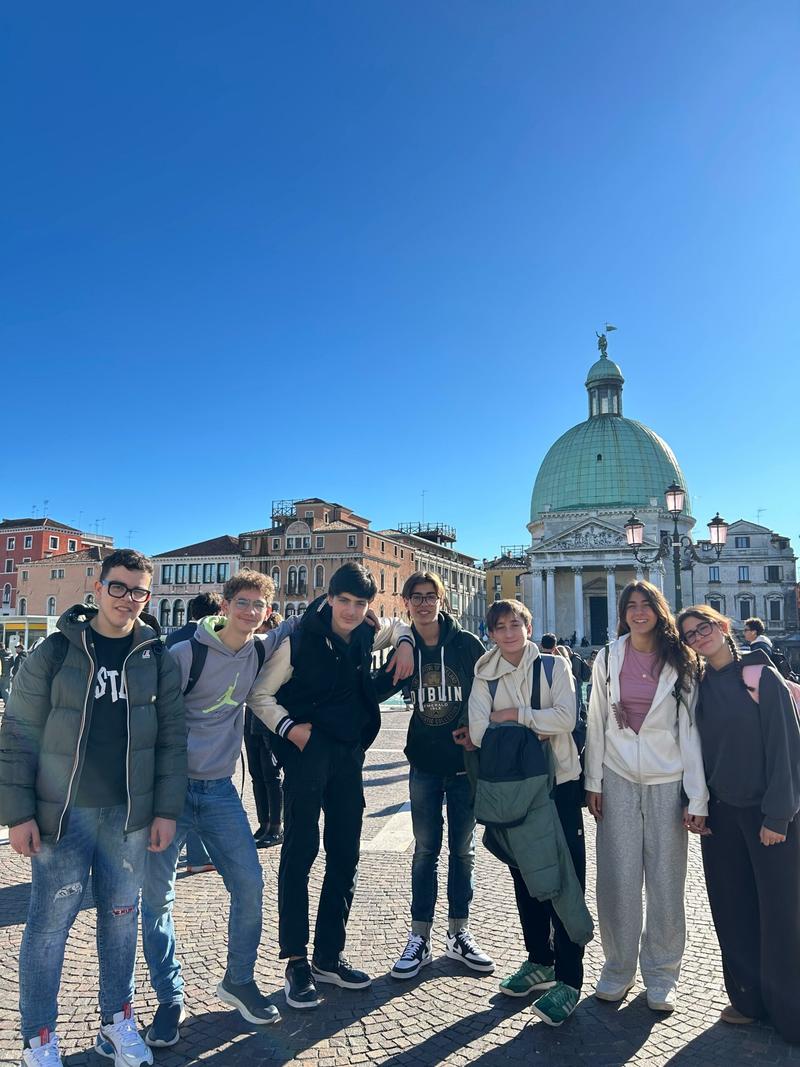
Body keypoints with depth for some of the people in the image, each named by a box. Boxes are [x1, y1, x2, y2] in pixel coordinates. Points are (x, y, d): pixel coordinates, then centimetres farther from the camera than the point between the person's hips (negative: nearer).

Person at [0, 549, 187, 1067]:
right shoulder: (56, 651, -5)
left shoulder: (156, 657, 0)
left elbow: (172, 737, 2)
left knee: (122, 916, 13)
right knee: (51, 919, 5)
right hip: (62, 811, -2)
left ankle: (118, 1020, 32)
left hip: (130, 812, 2)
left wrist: (167, 809, -1)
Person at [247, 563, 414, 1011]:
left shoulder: (365, 637, 3)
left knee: (345, 856, 11)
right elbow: (260, 694, -5)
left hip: (349, 756, 6)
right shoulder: (298, 641, -12)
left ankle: (329, 955, 26)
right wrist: (287, 727, -18)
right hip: (308, 752, -6)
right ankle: (296, 961, 14)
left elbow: (396, 625, 26)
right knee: (300, 853, -1)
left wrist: (405, 642, 5)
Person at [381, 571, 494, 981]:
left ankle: (458, 935, 25)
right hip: (425, 762, 1)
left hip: (465, 761, 0)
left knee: (463, 848, 11)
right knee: (425, 849, 8)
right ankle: (419, 937, 19)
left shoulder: (467, 644, -5)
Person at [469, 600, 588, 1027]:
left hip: (560, 784, -3)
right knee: (525, 878, 15)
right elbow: (478, 732, -11)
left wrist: (515, 714, -14)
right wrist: (533, 728, -17)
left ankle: (568, 980, 11)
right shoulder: (485, 678, 2)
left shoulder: (554, 666, -4)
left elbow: (565, 719, -17)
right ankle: (539, 963, 32)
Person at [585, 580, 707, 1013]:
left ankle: (661, 974, 24)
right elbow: (596, 722, 4)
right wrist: (593, 782, 1)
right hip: (618, 779, 1)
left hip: (666, 782, 0)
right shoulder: (607, 659, 2)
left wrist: (697, 798, -5)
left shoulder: (681, 663, -1)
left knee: (666, 880, 6)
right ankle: (618, 968, 22)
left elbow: (690, 730, -2)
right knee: (617, 879, 4)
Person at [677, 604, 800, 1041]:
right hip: (720, 811, 5)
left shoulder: (762, 676, -10)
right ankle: (748, 997, 28)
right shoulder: (698, 685, 4)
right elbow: (698, 744, 8)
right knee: (732, 910, 12)